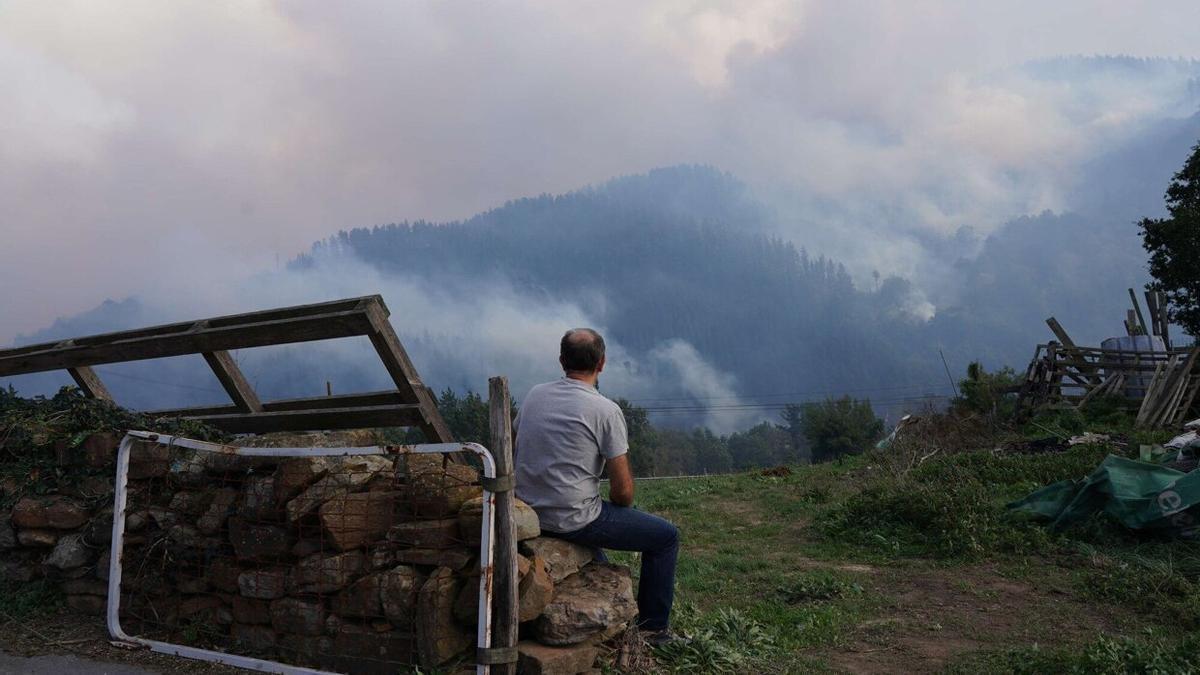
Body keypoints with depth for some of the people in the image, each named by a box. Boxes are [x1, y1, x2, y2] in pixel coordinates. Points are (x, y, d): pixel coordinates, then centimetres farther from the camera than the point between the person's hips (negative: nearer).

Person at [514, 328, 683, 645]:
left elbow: (517, 444, 18)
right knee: (666, 536, 10)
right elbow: (622, 488, -13)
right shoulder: (606, 410, -15)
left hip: (527, 513, 7)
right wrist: (620, 510, 9)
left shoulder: (534, 395, 4)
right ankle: (653, 627, 20)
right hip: (571, 520, -7)